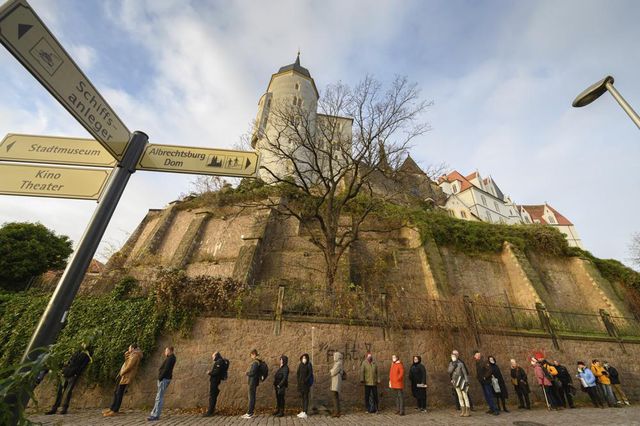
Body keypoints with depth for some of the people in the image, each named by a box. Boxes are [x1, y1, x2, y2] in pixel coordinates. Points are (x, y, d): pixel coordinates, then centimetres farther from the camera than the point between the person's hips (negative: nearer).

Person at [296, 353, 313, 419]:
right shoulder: (300, 365, 4)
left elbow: (310, 374, -14)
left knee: (306, 397, -3)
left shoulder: (309, 365, -11)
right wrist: (298, 380, -5)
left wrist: (305, 381, -18)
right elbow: (297, 373, 8)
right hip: (300, 383, 5)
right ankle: (303, 411, 21)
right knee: (302, 397, 12)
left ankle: (305, 413, 2)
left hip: (306, 383, -5)